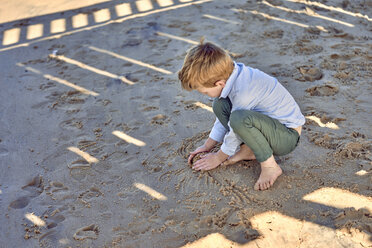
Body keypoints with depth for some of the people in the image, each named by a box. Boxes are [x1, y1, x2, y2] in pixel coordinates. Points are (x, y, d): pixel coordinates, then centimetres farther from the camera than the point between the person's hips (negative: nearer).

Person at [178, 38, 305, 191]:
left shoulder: (244, 92, -32)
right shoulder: (229, 73, -6)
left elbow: (235, 132, -18)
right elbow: (224, 116, 9)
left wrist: (219, 157, -1)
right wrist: (207, 146, 14)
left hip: (288, 136, -9)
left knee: (240, 118, -37)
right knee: (220, 104, 1)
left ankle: (270, 166, -17)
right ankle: (247, 150, 3)